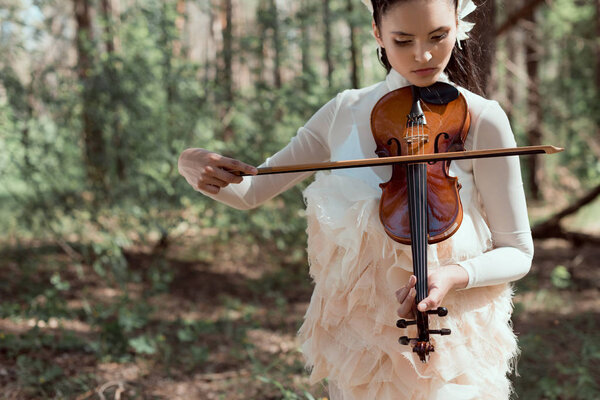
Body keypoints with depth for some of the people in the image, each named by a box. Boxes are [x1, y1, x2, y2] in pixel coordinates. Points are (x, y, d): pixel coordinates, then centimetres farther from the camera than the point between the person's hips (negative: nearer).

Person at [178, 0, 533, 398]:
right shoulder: (344, 113, -1)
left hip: (447, 353, -3)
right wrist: (193, 163, -15)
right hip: (357, 346, 3)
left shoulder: (481, 120, -12)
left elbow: (516, 253, -7)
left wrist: (452, 275, -28)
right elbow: (251, 191, 7)